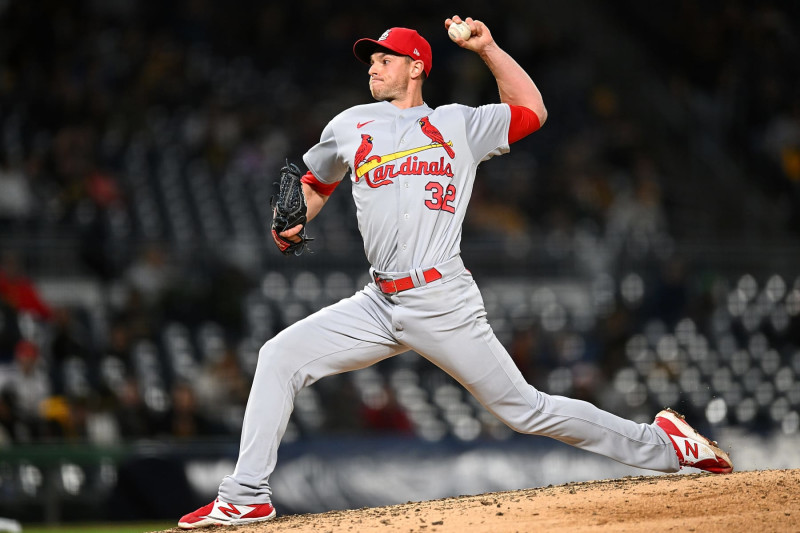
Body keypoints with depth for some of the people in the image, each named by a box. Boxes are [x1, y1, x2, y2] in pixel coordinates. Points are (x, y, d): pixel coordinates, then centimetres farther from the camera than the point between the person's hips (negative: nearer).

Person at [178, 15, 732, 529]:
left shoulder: (458, 125, 10)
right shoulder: (349, 127, 16)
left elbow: (532, 112, 14)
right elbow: (315, 186, 27)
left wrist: (487, 48, 8)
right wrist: (292, 222, 5)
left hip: (444, 304, -4)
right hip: (380, 304, 4)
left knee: (525, 409, -5)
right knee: (280, 357, -9)